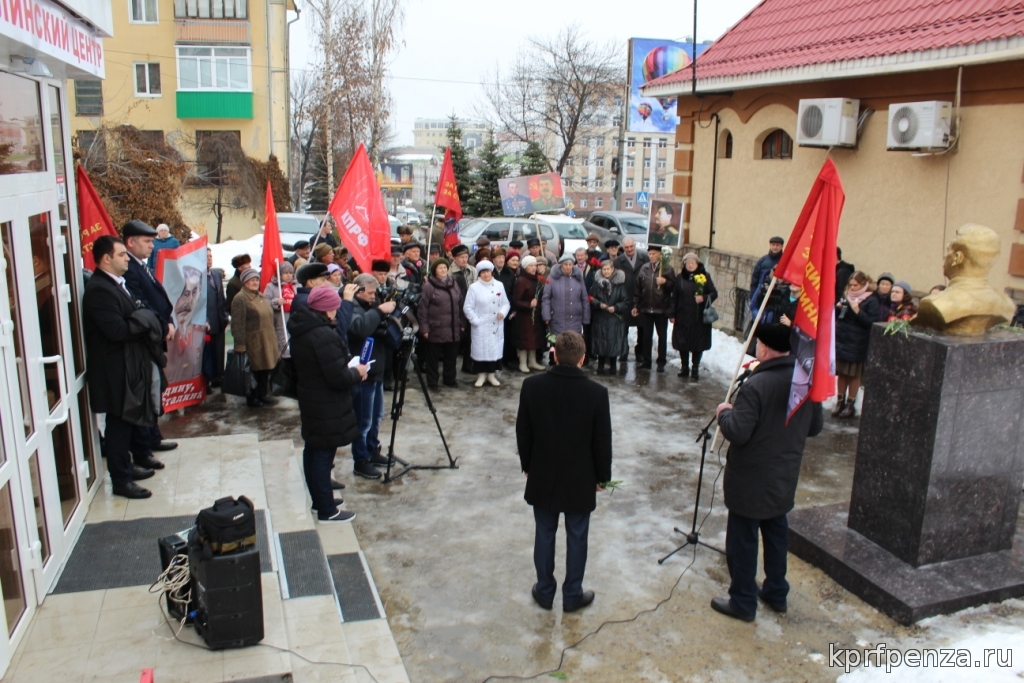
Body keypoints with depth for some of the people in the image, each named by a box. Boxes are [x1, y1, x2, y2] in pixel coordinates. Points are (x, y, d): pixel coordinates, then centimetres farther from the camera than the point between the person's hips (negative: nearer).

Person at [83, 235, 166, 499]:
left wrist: (143, 319, -4)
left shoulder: (116, 284, 12)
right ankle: (121, 480, 10)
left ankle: (127, 467, 34)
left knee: (129, 419, 20)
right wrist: (144, 319, -14)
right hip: (115, 370, -10)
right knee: (119, 423, 0)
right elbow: (118, 331, -27)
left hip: (128, 366, 10)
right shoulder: (99, 290, -20)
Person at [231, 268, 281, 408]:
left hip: (266, 341, 8)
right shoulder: (240, 299, -12)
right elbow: (238, 325, -18)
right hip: (252, 342, -8)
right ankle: (251, 398, 14)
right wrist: (240, 346, -22)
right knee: (255, 371, 0)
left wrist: (272, 340, 22)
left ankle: (263, 395, 25)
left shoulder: (261, 297, 16)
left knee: (266, 369, 12)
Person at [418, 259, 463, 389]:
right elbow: (422, 309, -9)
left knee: (451, 356, 13)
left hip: (453, 329, 5)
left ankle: (450, 379, 28)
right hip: (435, 328, -5)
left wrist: (461, 324, 11)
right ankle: (432, 382, 16)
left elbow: (460, 305, 13)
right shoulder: (428, 286, -7)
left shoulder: (453, 284, 10)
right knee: (433, 357, 5)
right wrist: (424, 328, -12)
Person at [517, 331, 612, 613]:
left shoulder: (532, 386, -13)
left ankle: (545, 591, 30)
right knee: (576, 539, 14)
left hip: (542, 477, 2)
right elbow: (603, 441, -9)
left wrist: (528, 465, 12)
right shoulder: (597, 393, -17)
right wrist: (602, 475, 6)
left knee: (544, 535, 17)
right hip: (580, 480, -1)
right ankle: (572, 595, 27)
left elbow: (523, 432, -3)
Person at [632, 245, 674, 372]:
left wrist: (665, 282, -19)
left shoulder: (667, 269, -3)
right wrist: (635, 306, 4)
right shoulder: (644, 269, 5)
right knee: (646, 336, 9)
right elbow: (638, 289, 7)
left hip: (661, 309, -3)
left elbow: (673, 286, -1)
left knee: (662, 336, 7)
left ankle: (661, 362, 14)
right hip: (646, 308, 3)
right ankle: (646, 361, 18)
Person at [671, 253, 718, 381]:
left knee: (698, 344, 3)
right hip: (682, 317, 2)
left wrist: (704, 298, -19)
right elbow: (674, 297, 6)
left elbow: (714, 293, 0)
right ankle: (684, 367, 24)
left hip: (700, 318, -2)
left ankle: (695, 369, 14)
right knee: (682, 343, 8)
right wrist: (672, 314, 3)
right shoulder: (680, 278, 5)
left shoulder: (705, 276, 0)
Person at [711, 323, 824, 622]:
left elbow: (737, 433, -26)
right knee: (777, 533, 21)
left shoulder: (757, 384, -25)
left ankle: (742, 602, 17)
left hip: (751, 479, -7)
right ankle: (776, 594, 35)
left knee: (743, 539, 7)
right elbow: (815, 427, 9)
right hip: (785, 477, 7)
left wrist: (724, 412, -8)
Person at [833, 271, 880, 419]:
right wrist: (838, 307, -7)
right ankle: (840, 401, 21)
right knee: (841, 373, 10)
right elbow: (835, 316, 14)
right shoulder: (846, 296, 8)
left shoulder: (871, 300, -8)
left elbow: (872, 322, -14)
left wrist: (857, 311, -23)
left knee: (854, 375, 6)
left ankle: (850, 404, 15)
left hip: (857, 344, -5)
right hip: (841, 339, 5)